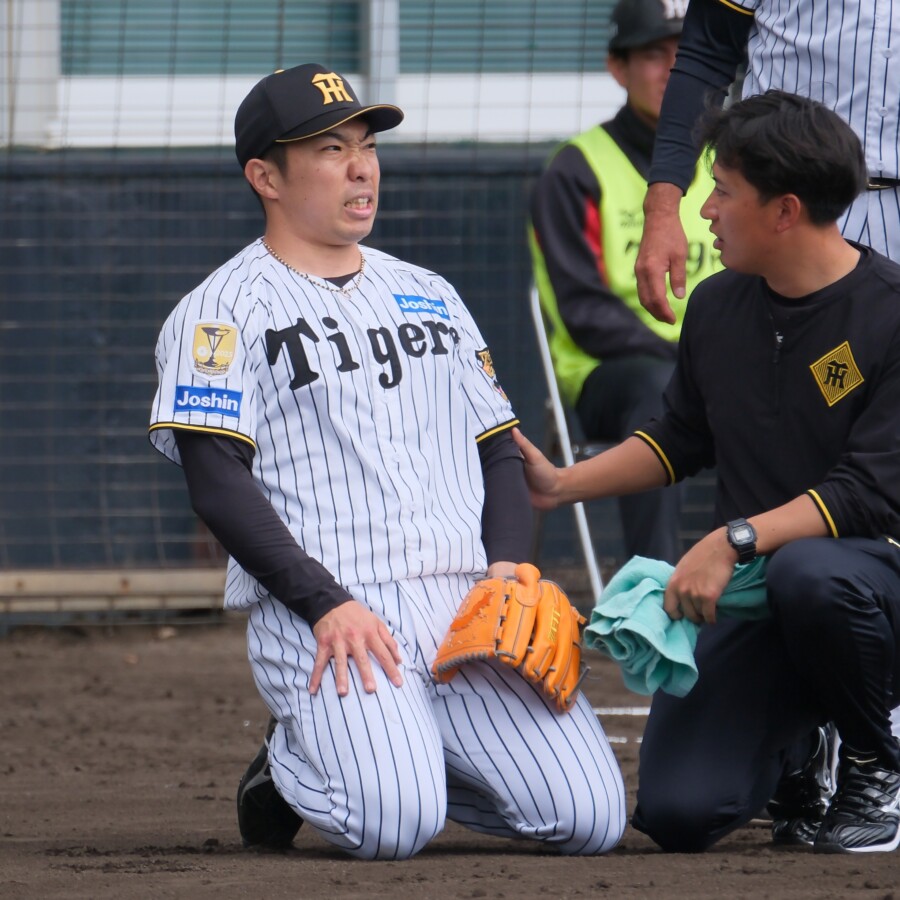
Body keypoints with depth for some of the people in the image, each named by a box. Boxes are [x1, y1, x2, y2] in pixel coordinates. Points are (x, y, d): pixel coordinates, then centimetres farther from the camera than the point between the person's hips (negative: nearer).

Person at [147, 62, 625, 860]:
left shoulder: (429, 297, 23)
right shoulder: (224, 310, 4)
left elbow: (499, 450, 23)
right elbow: (217, 484, -6)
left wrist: (509, 568, 2)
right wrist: (326, 604, -17)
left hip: (469, 606, 5)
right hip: (318, 619, -5)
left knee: (591, 816, -14)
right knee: (392, 823, -29)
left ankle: (402, 762, 12)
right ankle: (293, 764, 5)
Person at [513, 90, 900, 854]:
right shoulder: (718, 305, 8)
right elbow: (681, 440, 24)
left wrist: (738, 540, -28)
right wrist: (560, 485, 17)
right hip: (751, 594, 5)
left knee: (809, 572, -43)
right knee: (677, 811, -16)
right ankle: (796, 748, 21)